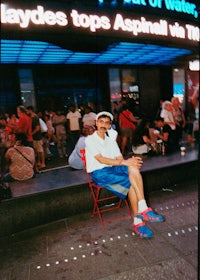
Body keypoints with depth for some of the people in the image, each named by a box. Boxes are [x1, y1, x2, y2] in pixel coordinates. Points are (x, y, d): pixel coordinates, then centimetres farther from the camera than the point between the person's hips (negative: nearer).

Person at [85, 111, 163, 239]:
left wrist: (130, 161, -18)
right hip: (98, 173, -5)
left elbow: (119, 159, 6)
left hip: (112, 169, 5)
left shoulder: (111, 141, 19)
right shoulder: (90, 140, -1)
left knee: (133, 167, -27)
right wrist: (123, 162, -27)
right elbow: (100, 159, -16)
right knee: (131, 182, -26)